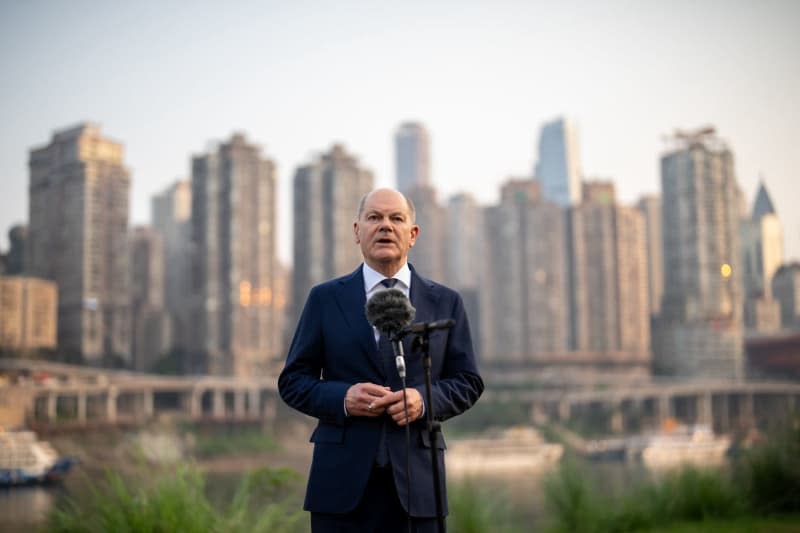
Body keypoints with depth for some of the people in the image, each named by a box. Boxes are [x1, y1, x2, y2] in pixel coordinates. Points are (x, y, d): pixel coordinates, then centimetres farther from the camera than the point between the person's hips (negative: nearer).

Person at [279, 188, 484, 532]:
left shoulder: (445, 302, 9)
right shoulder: (325, 298, 7)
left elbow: (468, 382, 9)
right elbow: (292, 380, 7)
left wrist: (425, 399, -11)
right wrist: (341, 397, -13)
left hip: (416, 479, 1)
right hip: (343, 479, 0)